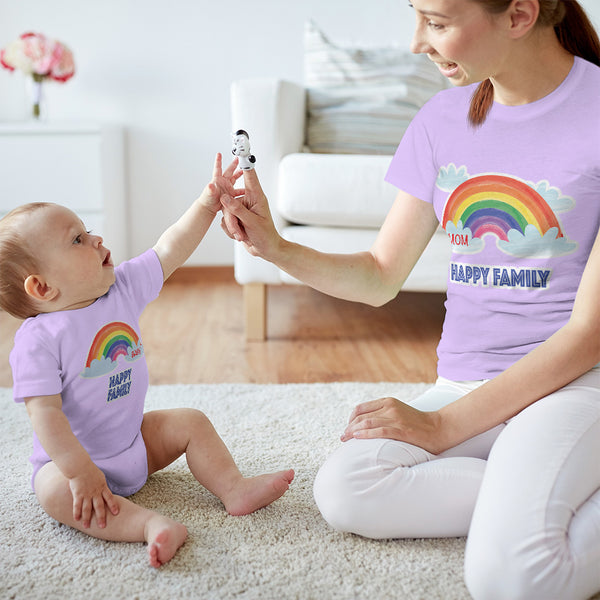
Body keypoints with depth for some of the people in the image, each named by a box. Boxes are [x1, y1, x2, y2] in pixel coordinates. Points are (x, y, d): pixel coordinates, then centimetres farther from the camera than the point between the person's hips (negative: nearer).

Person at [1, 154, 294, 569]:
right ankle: (150, 524, -41)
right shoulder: (39, 339, -24)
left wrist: (207, 204, -10)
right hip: (71, 458, -6)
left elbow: (169, 251, -3)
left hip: (136, 440, 7)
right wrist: (80, 472, -32)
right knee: (55, 492, -34)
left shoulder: (121, 288, -6)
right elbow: (45, 414, -27)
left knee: (191, 422, 0)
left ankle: (234, 489, -1)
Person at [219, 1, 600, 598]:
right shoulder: (442, 118, 6)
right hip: (465, 383, 6)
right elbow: (379, 278, 9)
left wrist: (442, 426, -14)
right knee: (341, 491, -19)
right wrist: (275, 247, -8)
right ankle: (531, 501, -7)